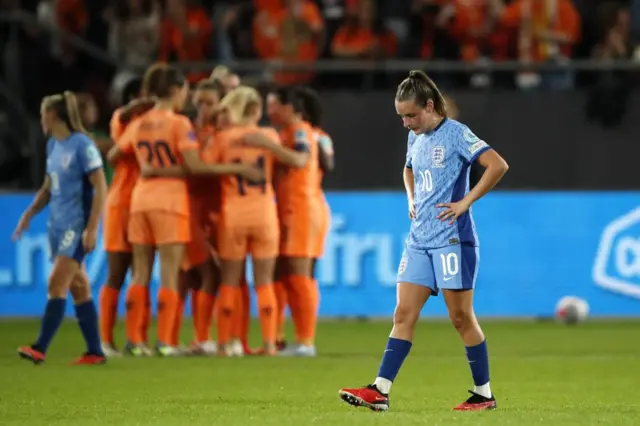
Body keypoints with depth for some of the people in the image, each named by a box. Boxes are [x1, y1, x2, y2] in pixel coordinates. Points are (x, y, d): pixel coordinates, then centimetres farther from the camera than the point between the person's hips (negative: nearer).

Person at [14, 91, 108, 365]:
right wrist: (29, 214, 11)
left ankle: (40, 348, -16)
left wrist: (92, 228, -19)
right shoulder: (53, 146, 11)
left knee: (56, 284, -13)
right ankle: (95, 351, 13)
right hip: (58, 225, 8)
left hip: (77, 225, -8)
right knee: (78, 287, 9)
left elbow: (100, 188, -15)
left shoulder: (81, 145, -13)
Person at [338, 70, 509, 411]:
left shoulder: (456, 134, -10)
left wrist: (466, 202, -19)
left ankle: (484, 394, 9)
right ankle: (380, 391, -6)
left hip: (452, 239, -7)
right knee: (404, 314, 0)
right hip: (419, 240, 7)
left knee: (461, 318, -2)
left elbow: (498, 165, -20)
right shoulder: (415, 138, 13)